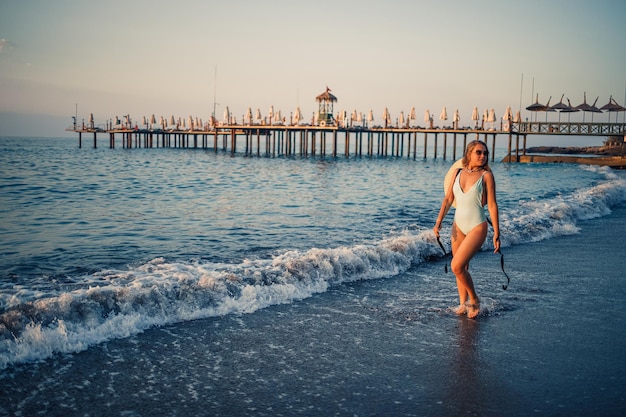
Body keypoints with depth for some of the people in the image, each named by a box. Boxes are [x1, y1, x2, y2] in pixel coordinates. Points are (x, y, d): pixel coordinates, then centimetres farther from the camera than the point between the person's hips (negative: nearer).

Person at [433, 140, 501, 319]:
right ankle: (463, 303, 28)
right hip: (458, 225, 5)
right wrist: (439, 221, -4)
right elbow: (448, 199, 6)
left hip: (477, 227, -5)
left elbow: (492, 205, -7)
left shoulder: (486, 175, -6)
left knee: (457, 266, -13)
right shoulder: (458, 173, 5)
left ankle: (474, 300, 7)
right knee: (462, 267, 12)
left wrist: (496, 234, -8)